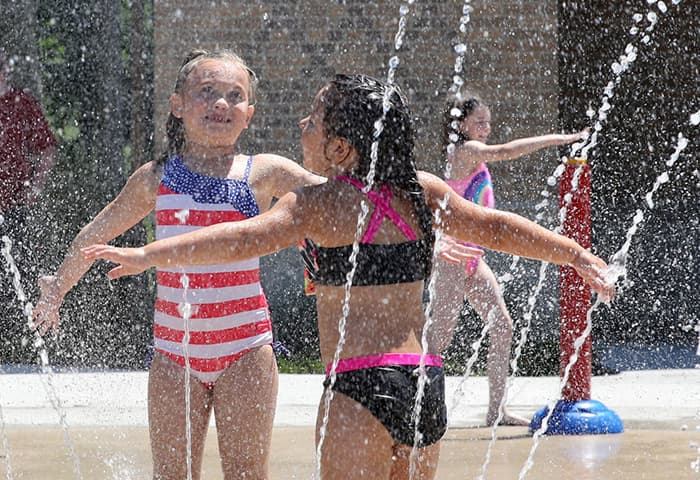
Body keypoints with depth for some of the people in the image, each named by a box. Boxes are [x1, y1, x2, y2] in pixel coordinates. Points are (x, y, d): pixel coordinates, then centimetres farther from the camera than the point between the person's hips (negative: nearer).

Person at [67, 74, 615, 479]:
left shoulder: (315, 205, -5)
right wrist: (578, 255, 26)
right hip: (426, 378, 7)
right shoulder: (421, 191, 11)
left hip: (362, 385, -7)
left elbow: (245, 238, -19)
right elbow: (494, 227, 16)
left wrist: (149, 254, -24)